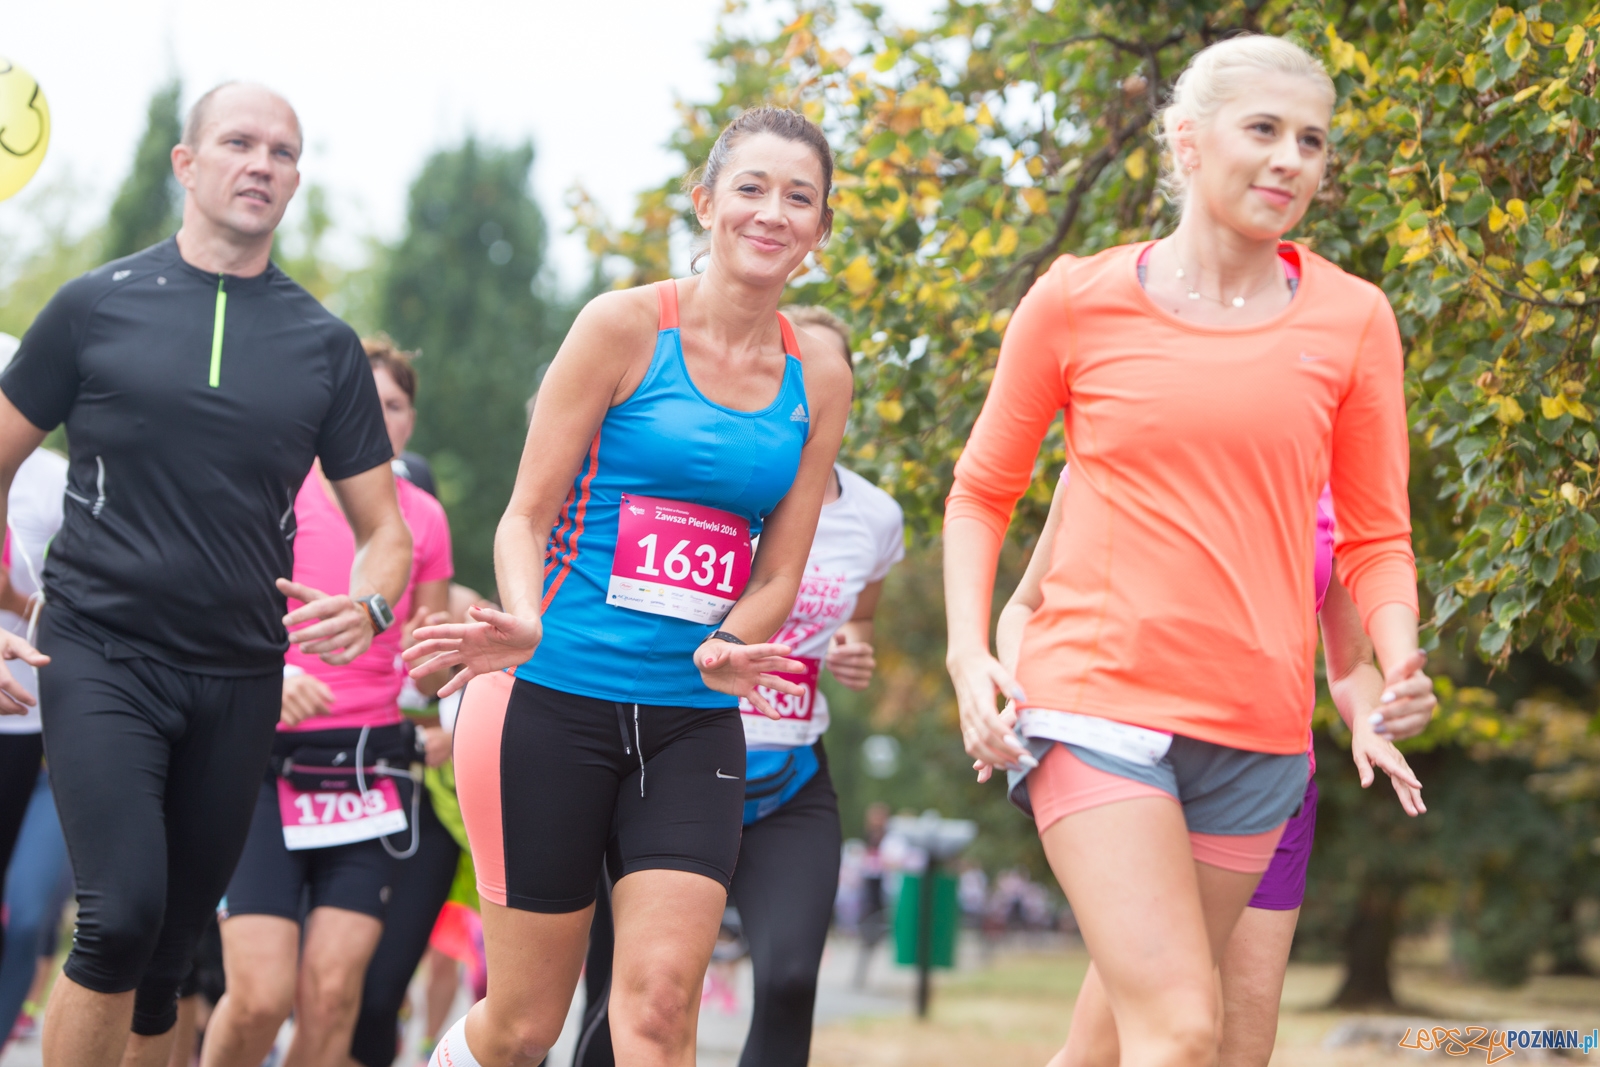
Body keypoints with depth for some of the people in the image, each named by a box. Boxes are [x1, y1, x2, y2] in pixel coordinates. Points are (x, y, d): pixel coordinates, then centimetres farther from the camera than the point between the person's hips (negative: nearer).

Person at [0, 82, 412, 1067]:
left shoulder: (327, 346, 8)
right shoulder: (98, 306, 2)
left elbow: (385, 530, 11)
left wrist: (367, 607, -11)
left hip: (239, 679, 3)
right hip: (102, 653, -3)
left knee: (171, 950, 7)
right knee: (124, 914, -21)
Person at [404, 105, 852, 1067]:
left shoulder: (816, 379, 8)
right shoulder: (625, 327, -3)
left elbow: (779, 571, 9)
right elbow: (527, 516, -2)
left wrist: (723, 653, -13)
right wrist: (524, 624, -23)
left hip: (693, 725, 3)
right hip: (553, 704, -3)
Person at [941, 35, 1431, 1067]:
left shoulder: (1352, 319, 5)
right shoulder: (1078, 301, 1)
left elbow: (1375, 536, 11)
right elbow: (982, 493, 12)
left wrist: (1398, 662, -9)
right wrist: (969, 655, -2)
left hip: (1256, 728, 3)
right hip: (1097, 700, -3)